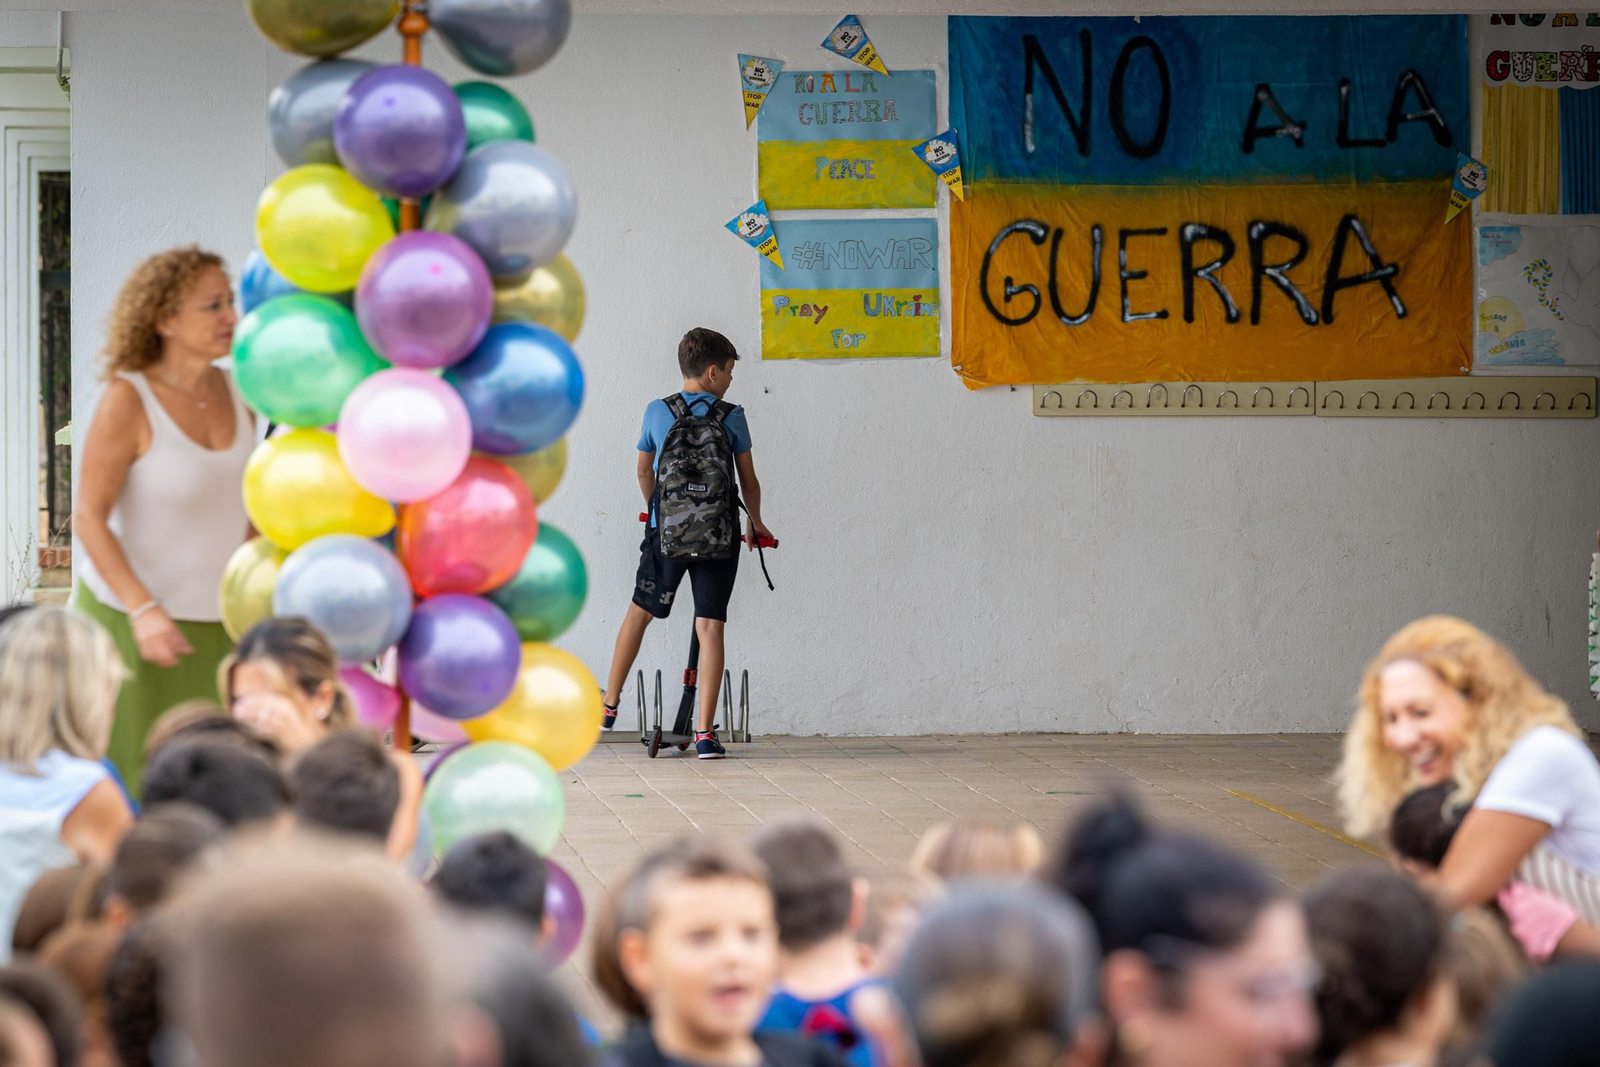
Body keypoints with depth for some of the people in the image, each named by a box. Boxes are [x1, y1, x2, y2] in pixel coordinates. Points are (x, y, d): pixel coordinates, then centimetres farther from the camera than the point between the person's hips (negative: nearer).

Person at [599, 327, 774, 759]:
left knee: (639, 611, 19)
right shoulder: (732, 417, -4)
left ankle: (608, 707, 26)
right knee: (710, 627, -1)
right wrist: (756, 523, 20)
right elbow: (749, 481, 2)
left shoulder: (657, 412, 1)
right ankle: (705, 733, -6)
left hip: (666, 529, 2)